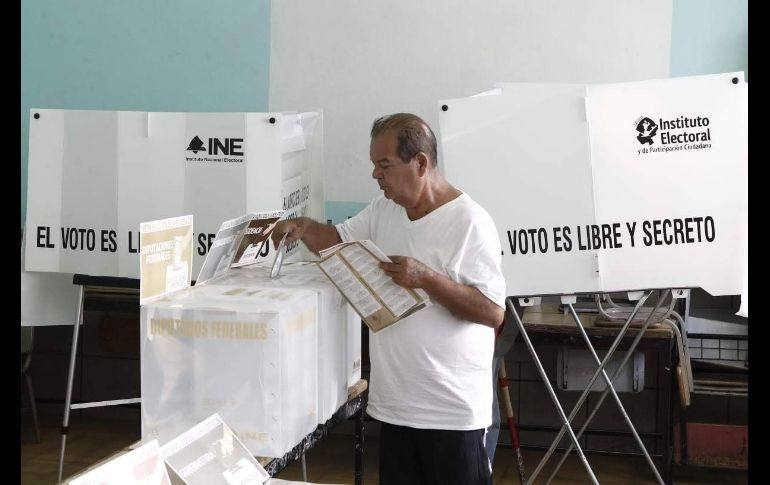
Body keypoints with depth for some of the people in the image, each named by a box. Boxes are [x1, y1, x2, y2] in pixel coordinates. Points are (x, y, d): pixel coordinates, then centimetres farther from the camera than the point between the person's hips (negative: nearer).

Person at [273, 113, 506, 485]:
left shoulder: (470, 222, -15)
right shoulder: (383, 210, 7)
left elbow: (493, 312, -19)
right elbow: (338, 240, 20)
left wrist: (426, 278, -27)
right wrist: (303, 228, -1)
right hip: (395, 403, 7)